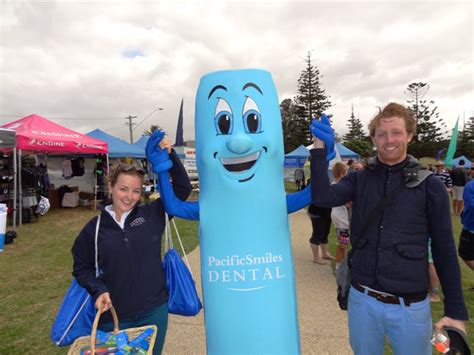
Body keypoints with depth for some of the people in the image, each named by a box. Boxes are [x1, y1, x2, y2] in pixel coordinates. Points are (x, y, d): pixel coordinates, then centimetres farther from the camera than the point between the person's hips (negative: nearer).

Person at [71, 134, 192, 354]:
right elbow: (82, 268, 6)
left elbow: (182, 189, -8)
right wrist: (98, 290, -11)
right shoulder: (94, 228, -4)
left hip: (154, 312, 0)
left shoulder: (152, 214, -5)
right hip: (112, 317, 0)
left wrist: (170, 156, -17)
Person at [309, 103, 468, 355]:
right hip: (361, 299, 2)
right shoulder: (359, 180, -1)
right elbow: (322, 198, -18)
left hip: (410, 305, -1)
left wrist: (456, 311, 1)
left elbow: (444, 251, -1)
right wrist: (320, 151, -22)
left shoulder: (429, 186, -5)